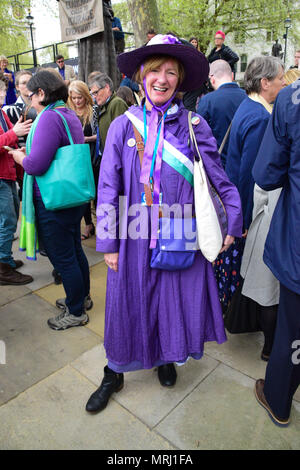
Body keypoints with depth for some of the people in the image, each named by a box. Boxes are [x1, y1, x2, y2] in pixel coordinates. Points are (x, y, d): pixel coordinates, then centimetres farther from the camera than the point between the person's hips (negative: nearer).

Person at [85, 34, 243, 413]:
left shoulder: (193, 124, 1)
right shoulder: (123, 126, 0)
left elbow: (219, 177, 3)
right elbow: (108, 187, -1)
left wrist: (233, 222, 1)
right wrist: (108, 242, -4)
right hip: (135, 234, 0)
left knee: (175, 298, 13)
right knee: (127, 301, 10)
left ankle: (166, 357, 43)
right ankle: (114, 374, 33)